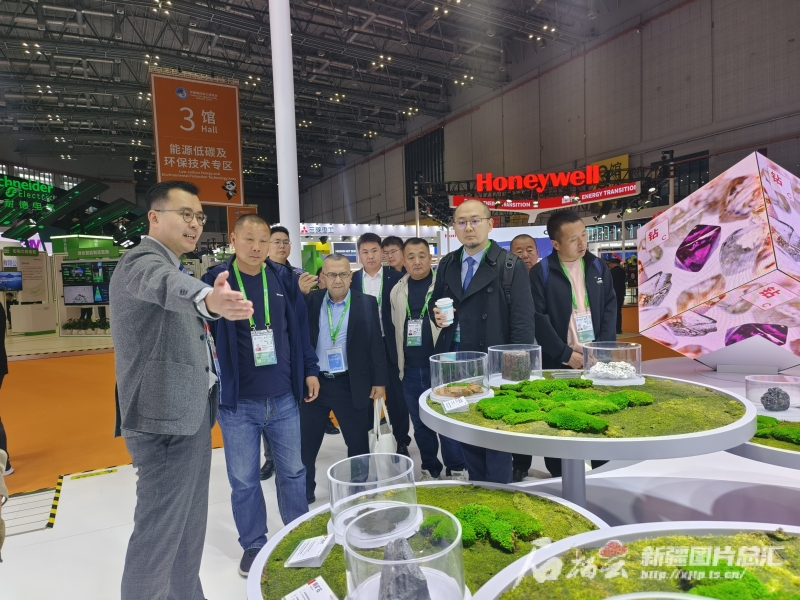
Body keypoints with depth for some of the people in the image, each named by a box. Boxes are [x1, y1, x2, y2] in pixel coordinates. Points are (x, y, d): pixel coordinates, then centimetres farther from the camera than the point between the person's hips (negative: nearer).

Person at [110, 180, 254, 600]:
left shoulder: (170, 264, 17)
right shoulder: (142, 260, -14)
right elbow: (167, 285, -40)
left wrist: (203, 344, 12)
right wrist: (207, 300, -60)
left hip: (188, 414, 10)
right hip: (165, 417, -10)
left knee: (188, 529, 20)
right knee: (159, 534, 0)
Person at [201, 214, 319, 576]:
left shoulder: (283, 278, 2)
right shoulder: (216, 279, -6)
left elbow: (300, 327, 8)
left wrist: (310, 370, 9)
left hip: (283, 398, 2)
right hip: (237, 402, -2)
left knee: (292, 471, 16)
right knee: (244, 480, 12)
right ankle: (253, 546, 33)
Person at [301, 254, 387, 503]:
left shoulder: (366, 303, -2)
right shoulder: (311, 301, 2)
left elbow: (376, 344, 0)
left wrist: (379, 381, -2)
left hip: (351, 385, -1)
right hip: (314, 382, 2)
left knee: (358, 443, 11)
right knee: (305, 443, 11)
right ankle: (304, 494, 31)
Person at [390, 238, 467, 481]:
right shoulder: (397, 291, 7)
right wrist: (397, 362, 13)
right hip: (410, 370, 4)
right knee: (420, 425, 14)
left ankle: (456, 471, 21)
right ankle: (430, 470, 30)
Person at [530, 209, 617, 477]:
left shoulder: (598, 267, 7)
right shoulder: (541, 273, -7)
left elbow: (610, 309, 6)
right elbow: (538, 319, -10)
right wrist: (565, 354, -13)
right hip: (558, 362, -3)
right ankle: (558, 478, 21)